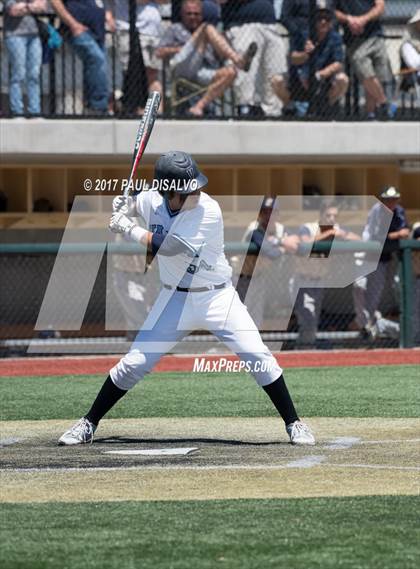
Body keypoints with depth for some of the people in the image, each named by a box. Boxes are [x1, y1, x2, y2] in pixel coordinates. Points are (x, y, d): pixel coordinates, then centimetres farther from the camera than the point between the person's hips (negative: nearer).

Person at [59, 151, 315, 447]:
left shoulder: (209, 212, -23)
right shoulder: (152, 200, -8)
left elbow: (166, 246, -28)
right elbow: (133, 205, 18)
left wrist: (127, 228, -18)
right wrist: (124, 206, -5)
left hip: (218, 297, -3)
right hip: (176, 299, 3)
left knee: (258, 355, -14)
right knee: (134, 363, -1)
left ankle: (294, 423, 0)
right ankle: (88, 425, 13)